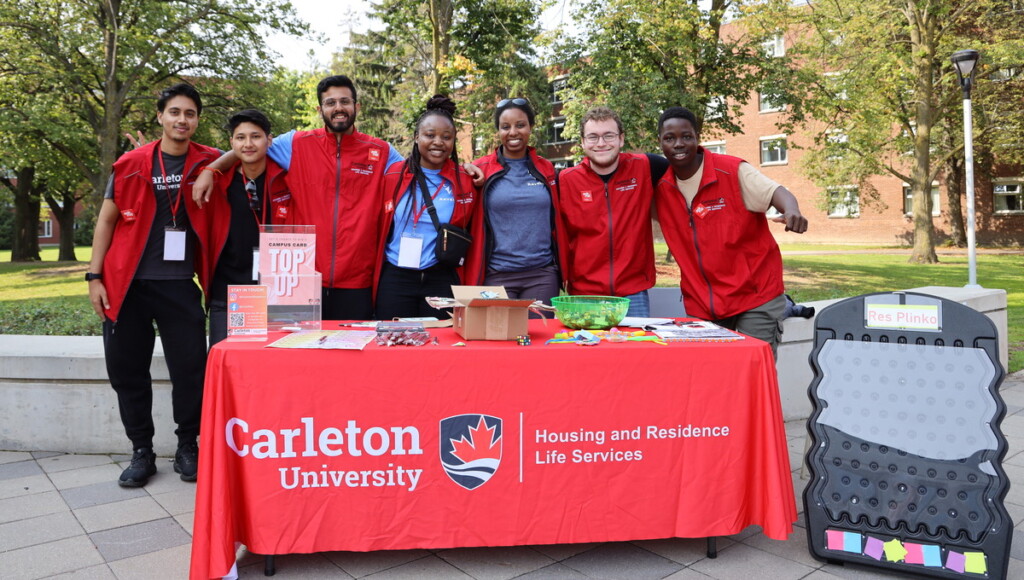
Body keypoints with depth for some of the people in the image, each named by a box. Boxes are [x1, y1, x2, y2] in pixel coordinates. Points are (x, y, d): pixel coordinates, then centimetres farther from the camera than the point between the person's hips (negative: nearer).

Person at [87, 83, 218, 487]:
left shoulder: (208, 164, 1)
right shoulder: (131, 164, 3)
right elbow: (106, 221, 6)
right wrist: (94, 276, 0)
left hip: (180, 286, -1)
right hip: (128, 284, 1)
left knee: (191, 370, -2)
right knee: (126, 370, 6)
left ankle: (187, 448, 17)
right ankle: (141, 451, 20)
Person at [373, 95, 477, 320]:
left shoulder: (465, 183, 1)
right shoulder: (393, 176, 2)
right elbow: (380, 229, 9)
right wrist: (375, 275, 7)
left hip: (441, 282, 0)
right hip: (395, 280, 0)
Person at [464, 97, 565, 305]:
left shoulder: (546, 170, 9)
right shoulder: (481, 171, 2)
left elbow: (556, 222, 15)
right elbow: (472, 229, 3)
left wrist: (562, 270, 11)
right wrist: (471, 283, -3)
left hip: (542, 275, 2)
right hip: (496, 277, -2)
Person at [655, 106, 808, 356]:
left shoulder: (732, 171, -12)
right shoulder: (659, 187, 1)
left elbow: (776, 192, -21)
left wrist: (791, 211, -42)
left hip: (756, 294, -4)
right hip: (700, 303, 4)